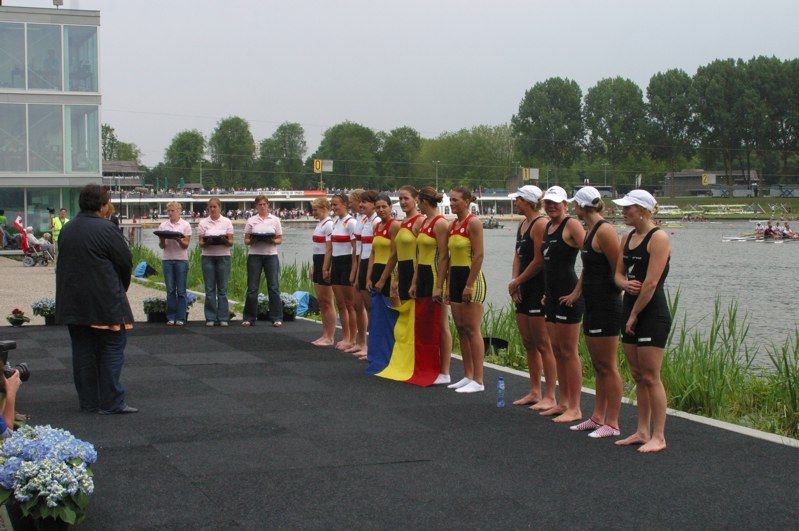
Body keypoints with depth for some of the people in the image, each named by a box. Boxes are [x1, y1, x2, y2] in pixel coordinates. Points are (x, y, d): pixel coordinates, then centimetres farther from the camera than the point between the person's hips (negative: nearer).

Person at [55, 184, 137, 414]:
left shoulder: (66, 230, 9)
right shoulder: (105, 229, -13)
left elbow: (63, 264, 16)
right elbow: (125, 261, -10)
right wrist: (121, 287, 10)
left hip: (73, 303, 7)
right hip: (104, 301, -7)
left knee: (83, 351, 11)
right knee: (112, 348, 0)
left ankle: (88, 402, 14)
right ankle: (111, 402, -3)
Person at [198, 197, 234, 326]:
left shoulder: (227, 222, 5)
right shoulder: (203, 223, 7)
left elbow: (231, 243, 3)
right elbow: (200, 244, 5)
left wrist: (225, 241, -19)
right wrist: (206, 242, -17)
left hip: (223, 257, -1)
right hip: (208, 257, 1)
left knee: (223, 288, -1)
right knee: (209, 288, 0)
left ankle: (223, 318, 4)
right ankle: (210, 318, 5)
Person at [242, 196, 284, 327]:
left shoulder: (275, 220, 7)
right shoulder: (251, 220, 7)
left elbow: (280, 239, 7)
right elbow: (246, 241, 7)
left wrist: (273, 241, -13)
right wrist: (251, 241, -15)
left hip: (271, 255, 0)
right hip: (254, 256, 0)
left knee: (274, 287, -3)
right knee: (252, 288, 0)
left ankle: (276, 318, 3)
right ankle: (249, 318, 8)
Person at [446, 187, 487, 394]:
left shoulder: (473, 222, -11)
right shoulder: (453, 225, 14)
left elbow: (478, 255, -17)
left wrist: (469, 285, -21)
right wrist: (449, 284, 14)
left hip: (471, 277, -9)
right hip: (455, 277, 9)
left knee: (472, 330, -7)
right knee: (461, 329, 10)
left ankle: (478, 380, -4)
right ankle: (468, 376, 17)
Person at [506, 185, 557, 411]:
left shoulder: (540, 224, -14)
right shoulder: (523, 224, 15)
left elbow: (539, 261, -18)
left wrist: (517, 282, -9)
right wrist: (514, 280, 0)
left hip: (539, 289, -10)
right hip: (524, 291, 10)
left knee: (543, 345, -6)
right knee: (528, 344, 14)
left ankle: (550, 396, -2)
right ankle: (535, 392, 22)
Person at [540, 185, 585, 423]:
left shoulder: (572, 225, -11)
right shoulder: (547, 227, 15)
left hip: (568, 294, -9)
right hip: (552, 294, 9)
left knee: (568, 352, -5)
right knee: (556, 350, 13)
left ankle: (575, 408, 1)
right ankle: (564, 403, 23)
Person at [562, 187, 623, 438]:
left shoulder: (604, 231, -16)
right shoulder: (590, 231, 14)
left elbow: (618, 270, -18)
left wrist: (614, 296, -14)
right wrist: (576, 293, 19)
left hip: (606, 305, -10)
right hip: (592, 304, 10)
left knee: (608, 366, -3)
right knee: (598, 365, 15)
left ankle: (612, 424, 3)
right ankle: (598, 417, 23)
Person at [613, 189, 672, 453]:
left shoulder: (658, 238, -13)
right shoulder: (629, 237, 12)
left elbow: (651, 283, -18)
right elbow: (618, 272, 16)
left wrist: (634, 315, -13)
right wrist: (625, 283, -8)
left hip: (652, 313, -8)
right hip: (630, 308, 9)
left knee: (651, 377, -6)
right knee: (638, 376, 12)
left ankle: (658, 437, 1)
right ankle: (643, 431, 20)